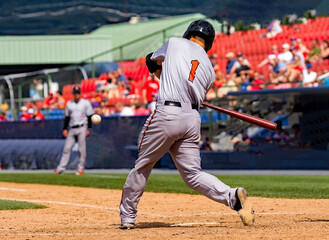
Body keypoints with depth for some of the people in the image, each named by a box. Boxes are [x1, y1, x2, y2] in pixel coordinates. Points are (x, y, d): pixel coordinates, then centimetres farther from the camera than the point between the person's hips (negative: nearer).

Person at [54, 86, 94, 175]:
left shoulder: (86, 103, 2)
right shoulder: (69, 104, 12)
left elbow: (89, 117, 0)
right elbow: (67, 117, 15)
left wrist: (88, 129, -7)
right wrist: (65, 129, 7)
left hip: (82, 128, -3)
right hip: (71, 128, 3)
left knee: (82, 149, -5)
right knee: (67, 148, -1)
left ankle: (81, 168, 1)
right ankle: (61, 168, -2)